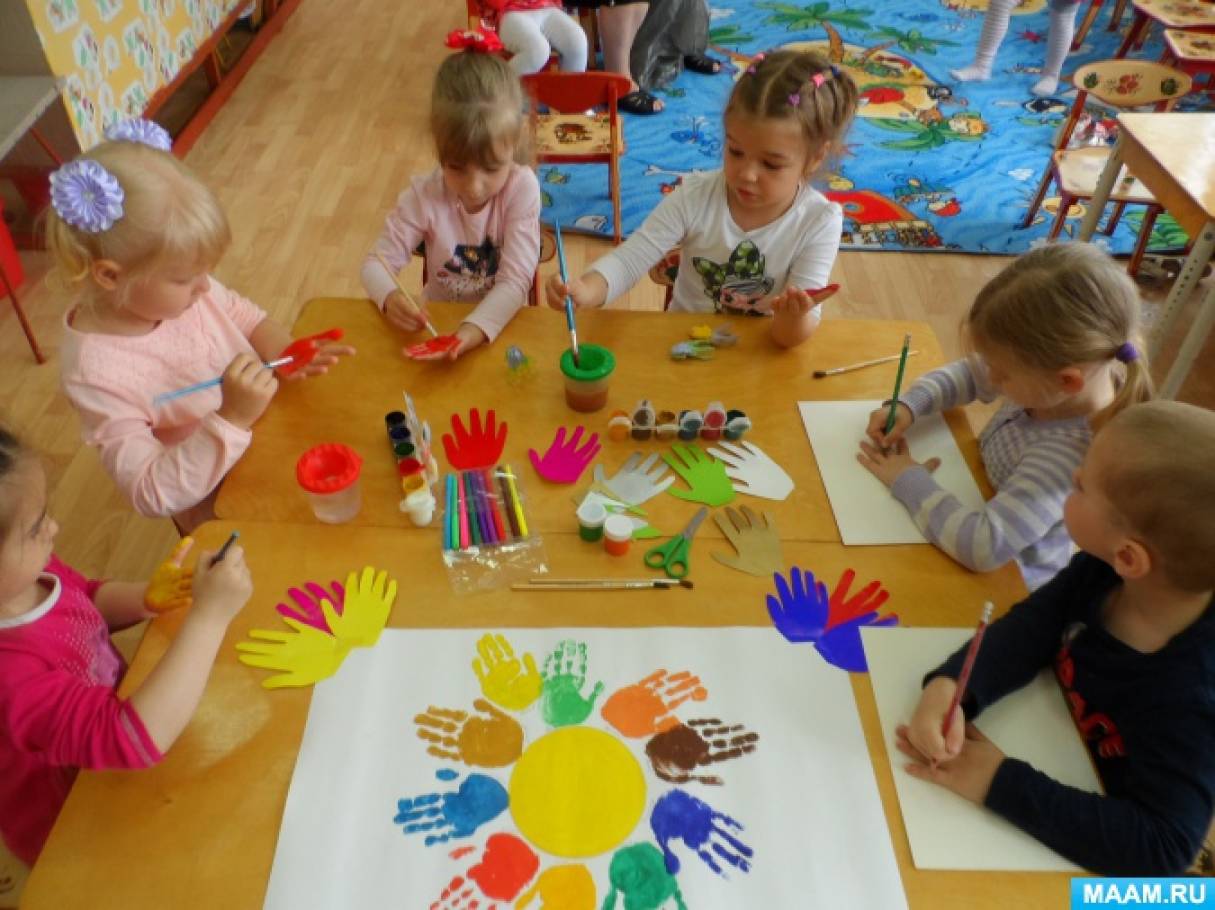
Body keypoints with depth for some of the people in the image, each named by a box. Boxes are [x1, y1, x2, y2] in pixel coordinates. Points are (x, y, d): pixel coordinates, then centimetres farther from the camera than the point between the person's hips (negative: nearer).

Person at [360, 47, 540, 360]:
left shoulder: (522, 188, -17)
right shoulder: (425, 195, -12)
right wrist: (390, 298, -31)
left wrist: (475, 330, -39)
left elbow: (516, 279, -22)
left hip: (502, 324, -1)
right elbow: (377, 263, -8)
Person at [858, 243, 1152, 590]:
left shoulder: (1072, 453, -37)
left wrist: (908, 480, -30)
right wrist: (908, 405, -15)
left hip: (1005, 583, -6)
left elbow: (983, 545, -41)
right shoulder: (1053, 366, -17)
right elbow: (968, 374, 1)